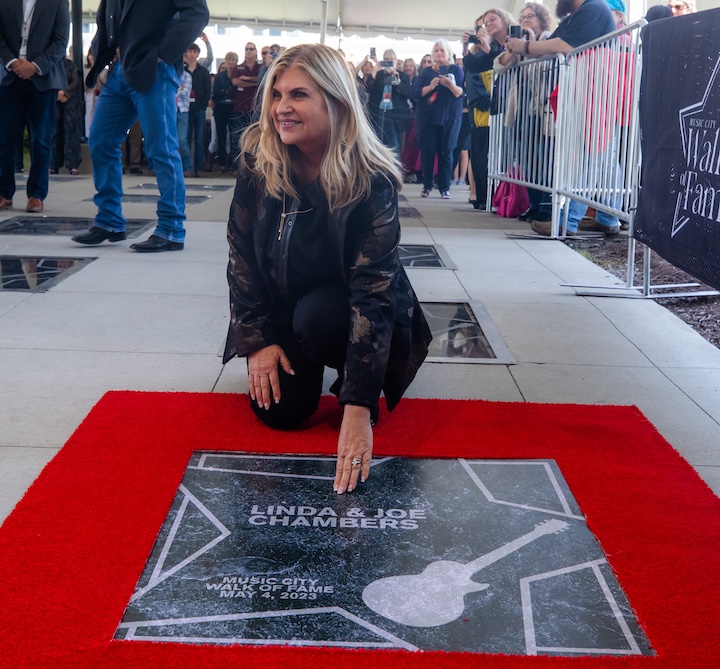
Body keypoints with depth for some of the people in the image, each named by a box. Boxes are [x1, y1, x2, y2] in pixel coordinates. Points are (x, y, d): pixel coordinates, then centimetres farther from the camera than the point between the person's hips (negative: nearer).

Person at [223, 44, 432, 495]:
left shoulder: (372, 179, -28)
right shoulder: (258, 158, -16)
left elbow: (373, 288, -34)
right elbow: (241, 250, -6)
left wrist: (357, 408, -40)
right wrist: (258, 339, -12)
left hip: (341, 307, -3)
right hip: (280, 307, 3)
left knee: (315, 318, -35)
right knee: (280, 409, -14)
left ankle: (350, 377, -1)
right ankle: (303, 361, 21)